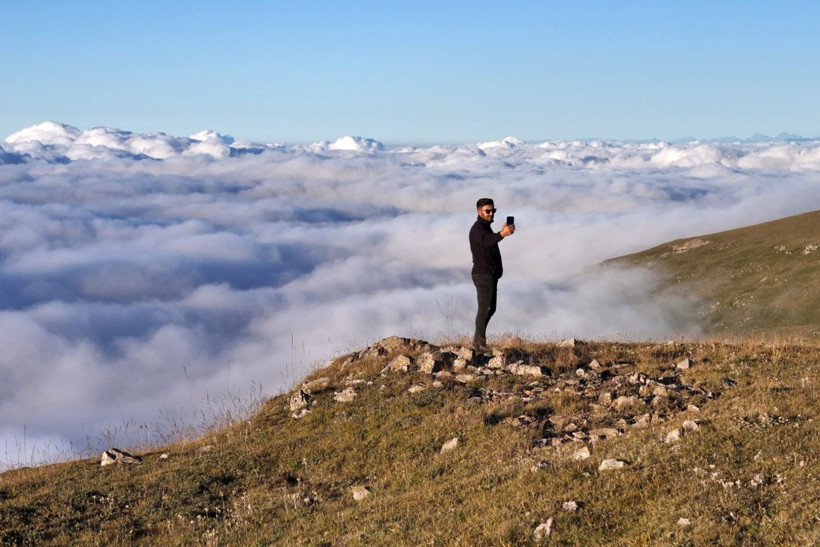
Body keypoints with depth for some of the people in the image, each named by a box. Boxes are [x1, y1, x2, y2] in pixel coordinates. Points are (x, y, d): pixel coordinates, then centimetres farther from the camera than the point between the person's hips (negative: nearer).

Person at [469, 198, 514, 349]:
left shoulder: (486, 228, 19)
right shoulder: (477, 228, -15)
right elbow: (486, 240, -39)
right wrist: (502, 234, -54)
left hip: (491, 274, 10)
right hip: (483, 274, -10)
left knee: (490, 308, 13)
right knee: (484, 308, -10)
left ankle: (478, 339, 21)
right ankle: (480, 342, -5)